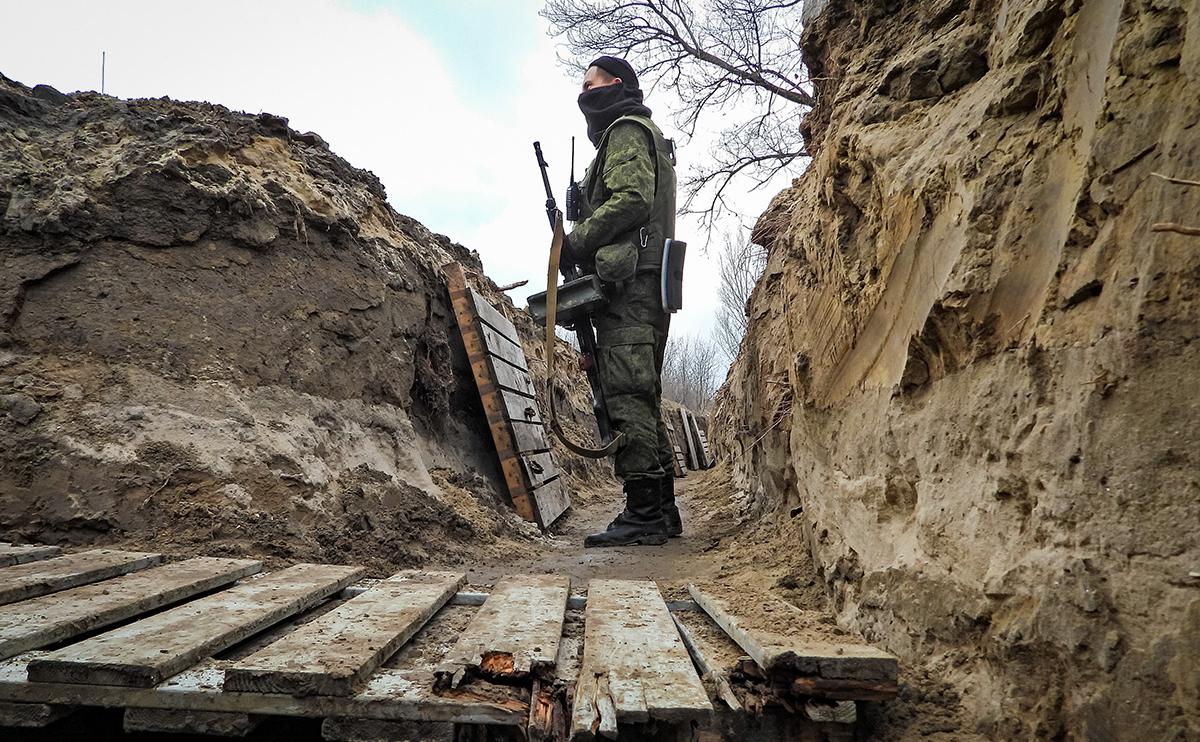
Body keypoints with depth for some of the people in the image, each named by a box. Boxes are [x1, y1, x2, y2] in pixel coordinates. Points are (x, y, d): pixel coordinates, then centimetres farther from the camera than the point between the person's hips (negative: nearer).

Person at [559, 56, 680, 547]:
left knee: (627, 395, -15)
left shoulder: (626, 131, 1)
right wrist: (584, 246, 15)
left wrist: (575, 242, -12)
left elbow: (631, 199, -17)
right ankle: (662, 510, 13)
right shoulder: (642, 136, 32)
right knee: (642, 397, 9)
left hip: (628, 284, -11)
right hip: (644, 284, 11)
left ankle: (643, 513, -15)